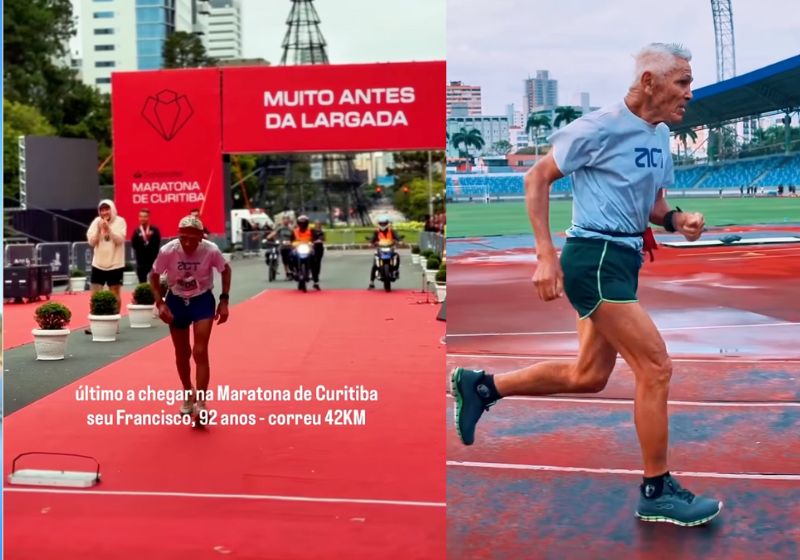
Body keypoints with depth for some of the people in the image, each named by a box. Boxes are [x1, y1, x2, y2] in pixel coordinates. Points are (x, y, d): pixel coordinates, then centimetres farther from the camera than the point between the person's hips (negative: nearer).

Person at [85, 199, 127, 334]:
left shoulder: (120, 221, -5)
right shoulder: (96, 222, 2)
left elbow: (120, 240, -15)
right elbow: (91, 242, -2)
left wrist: (108, 229, -25)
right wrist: (99, 229, -15)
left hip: (115, 264, -2)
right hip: (98, 264, 3)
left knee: (115, 294, 6)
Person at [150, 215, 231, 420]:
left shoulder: (211, 250, -23)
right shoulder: (167, 251, -22)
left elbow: (226, 270, -3)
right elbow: (154, 276, -5)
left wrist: (224, 301, -8)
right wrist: (160, 303, -16)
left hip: (203, 300, -1)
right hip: (176, 301, 2)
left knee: (200, 352, -12)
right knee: (182, 354, 12)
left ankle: (200, 403, -6)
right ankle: (188, 395, 35)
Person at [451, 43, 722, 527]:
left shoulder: (661, 135, 13)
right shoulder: (601, 127, -13)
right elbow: (537, 179, -10)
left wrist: (676, 220, -1)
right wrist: (546, 256, -17)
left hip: (624, 261, 10)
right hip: (595, 257, -10)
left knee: (588, 377, 15)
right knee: (656, 368, -8)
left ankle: (480, 386, 27)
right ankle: (657, 491, 6)